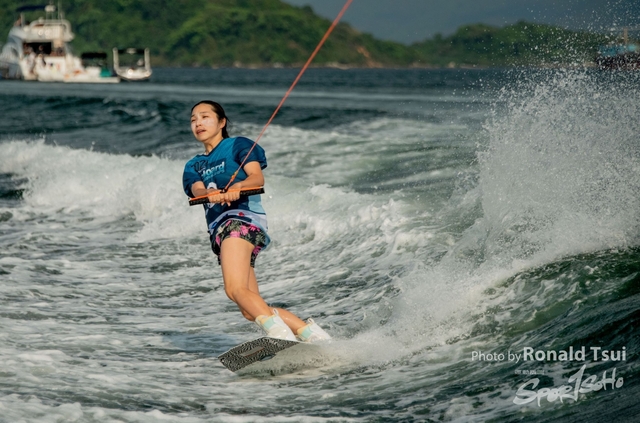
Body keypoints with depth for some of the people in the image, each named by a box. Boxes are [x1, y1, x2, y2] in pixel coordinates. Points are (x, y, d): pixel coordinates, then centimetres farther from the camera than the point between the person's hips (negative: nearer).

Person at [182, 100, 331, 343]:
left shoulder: (237, 145, 13)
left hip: (242, 217, -6)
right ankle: (312, 334, -1)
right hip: (218, 231, 6)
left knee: (235, 289, -29)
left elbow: (257, 177, -5)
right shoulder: (193, 166, 26)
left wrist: (237, 187, -28)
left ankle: (282, 335, -39)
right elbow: (197, 190, 3)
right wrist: (210, 193, -22)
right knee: (251, 310, -5)